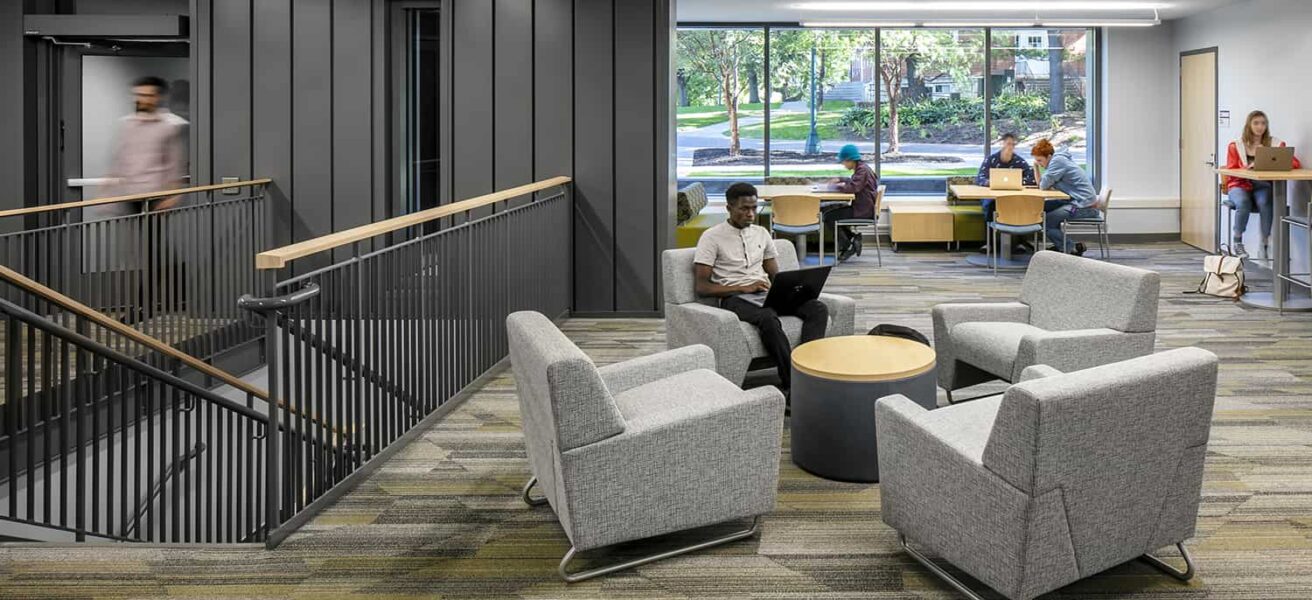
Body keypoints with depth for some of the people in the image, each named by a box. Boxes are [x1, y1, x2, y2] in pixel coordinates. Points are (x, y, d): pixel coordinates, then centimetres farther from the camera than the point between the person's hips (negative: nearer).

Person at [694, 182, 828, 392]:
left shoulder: (761, 233, 18)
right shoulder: (712, 237, 0)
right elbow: (702, 287, -7)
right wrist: (744, 288, -18)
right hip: (734, 298, -6)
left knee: (818, 309, -21)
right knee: (768, 318, -40)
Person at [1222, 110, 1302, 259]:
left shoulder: (1276, 145, 5)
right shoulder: (1235, 146, 3)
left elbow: (1296, 164, -4)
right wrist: (1247, 168, -21)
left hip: (1263, 186, 1)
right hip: (1240, 186, -1)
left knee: (1264, 202, -34)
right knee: (1243, 202, -35)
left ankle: (1264, 245, -25)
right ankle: (1237, 242, -17)